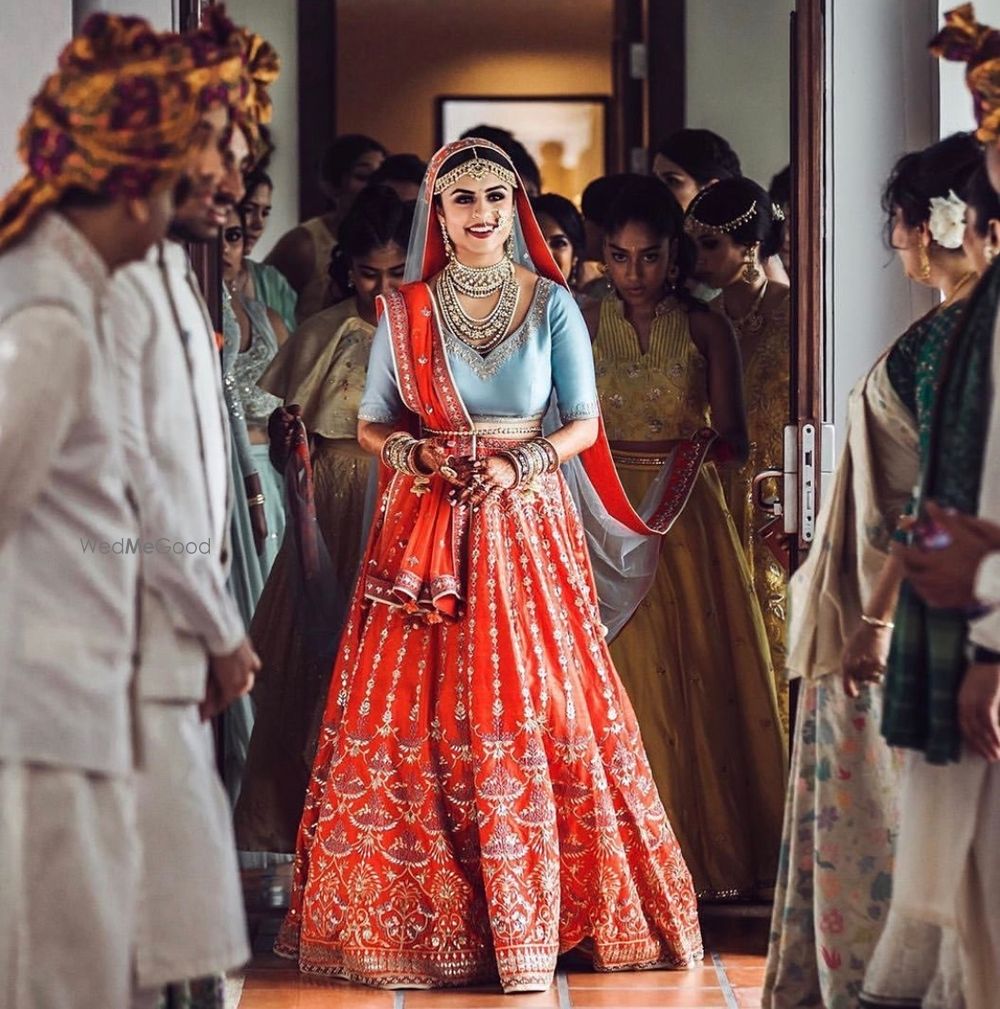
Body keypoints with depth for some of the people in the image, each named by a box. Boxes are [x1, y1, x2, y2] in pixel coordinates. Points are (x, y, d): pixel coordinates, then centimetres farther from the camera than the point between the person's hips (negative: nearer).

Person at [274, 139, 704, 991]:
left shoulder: (552, 304, 3)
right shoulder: (404, 311, 5)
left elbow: (585, 424, 3)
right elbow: (371, 425, 10)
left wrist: (521, 462, -13)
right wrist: (418, 454, -10)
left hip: (526, 524, -1)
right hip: (425, 526, 1)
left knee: (536, 707, -5)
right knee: (414, 715, -3)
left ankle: (536, 912, 2)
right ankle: (419, 913, 7)